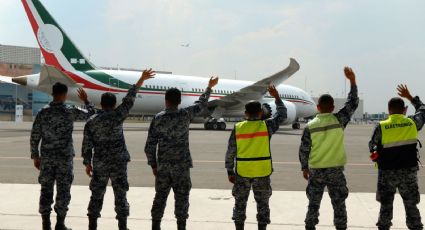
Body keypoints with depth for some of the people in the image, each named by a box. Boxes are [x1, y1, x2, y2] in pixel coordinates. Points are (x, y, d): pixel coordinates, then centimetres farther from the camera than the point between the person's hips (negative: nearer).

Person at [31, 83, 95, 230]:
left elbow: (35, 136, 1)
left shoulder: (43, 112, 0)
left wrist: (35, 156, 10)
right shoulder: (70, 111, -7)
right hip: (64, 157, -3)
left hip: (47, 157, 3)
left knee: (46, 190, 8)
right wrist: (85, 100, 22)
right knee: (63, 190, 4)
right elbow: (91, 114, 5)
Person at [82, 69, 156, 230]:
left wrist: (87, 163, 11)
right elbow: (130, 98, -3)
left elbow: (87, 145, 0)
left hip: (99, 163, 2)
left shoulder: (91, 122, -2)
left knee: (97, 194, 11)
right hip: (119, 162, -2)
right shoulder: (117, 116, -8)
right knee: (120, 194, 5)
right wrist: (141, 80, 4)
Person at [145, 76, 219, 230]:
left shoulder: (158, 118, -4)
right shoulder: (185, 115, -7)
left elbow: (150, 145, -3)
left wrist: (153, 164, 9)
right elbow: (202, 104, 11)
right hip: (181, 164, -2)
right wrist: (209, 87, 27)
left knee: (160, 196, 10)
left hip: (162, 165, 2)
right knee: (181, 197, 5)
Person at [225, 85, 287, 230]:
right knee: (262, 204, 11)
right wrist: (277, 97, 19)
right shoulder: (266, 126, -6)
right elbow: (282, 115, 11)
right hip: (262, 172, -1)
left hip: (242, 172, 1)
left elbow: (230, 153, -1)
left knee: (240, 204, 12)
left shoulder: (237, 128, -3)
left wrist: (230, 171, 7)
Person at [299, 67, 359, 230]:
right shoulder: (339, 120, -9)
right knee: (339, 204, 10)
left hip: (315, 170, 1)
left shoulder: (310, 126, -7)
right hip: (336, 170, 0)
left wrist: (304, 167, 12)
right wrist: (352, 81, 7)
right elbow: (353, 103, 3)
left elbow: (303, 150, -2)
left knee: (313, 204, 11)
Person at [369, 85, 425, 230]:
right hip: (409, 171, 2)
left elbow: (372, 146, 0)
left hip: (387, 172, -1)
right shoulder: (412, 123, -5)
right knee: (411, 206, 11)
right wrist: (410, 97, 23)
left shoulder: (381, 127, -11)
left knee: (386, 205, 11)